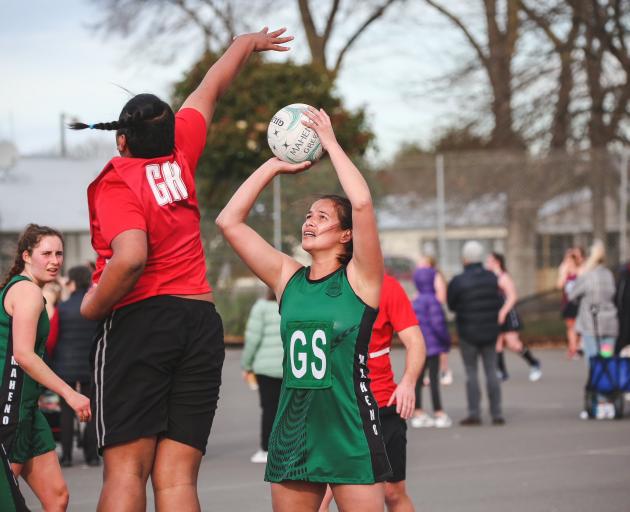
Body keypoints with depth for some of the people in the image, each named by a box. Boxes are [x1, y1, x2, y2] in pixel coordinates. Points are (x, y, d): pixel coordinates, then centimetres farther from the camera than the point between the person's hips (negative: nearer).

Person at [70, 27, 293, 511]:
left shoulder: (116, 182, -7)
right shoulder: (181, 154, 8)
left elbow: (130, 257, -23)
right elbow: (211, 90, 26)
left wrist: (92, 306, -8)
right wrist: (247, 43, 40)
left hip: (140, 321, -5)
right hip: (202, 322, 5)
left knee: (126, 469, -6)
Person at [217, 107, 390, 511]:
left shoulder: (359, 278, -4)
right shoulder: (288, 278, 8)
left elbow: (363, 203, -19)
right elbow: (229, 221, 5)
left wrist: (331, 143, -10)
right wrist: (275, 166, 6)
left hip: (349, 428, -5)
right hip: (293, 428, 5)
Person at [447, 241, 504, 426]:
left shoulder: (458, 282, -15)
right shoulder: (492, 278, -1)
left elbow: (451, 305, -4)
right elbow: (498, 303, 7)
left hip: (468, 333, -3)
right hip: (490, 332, 4)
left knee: (471, 373, 4)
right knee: (491, 372, 8)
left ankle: (474, 413, 0)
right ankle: (497, 414, 6)